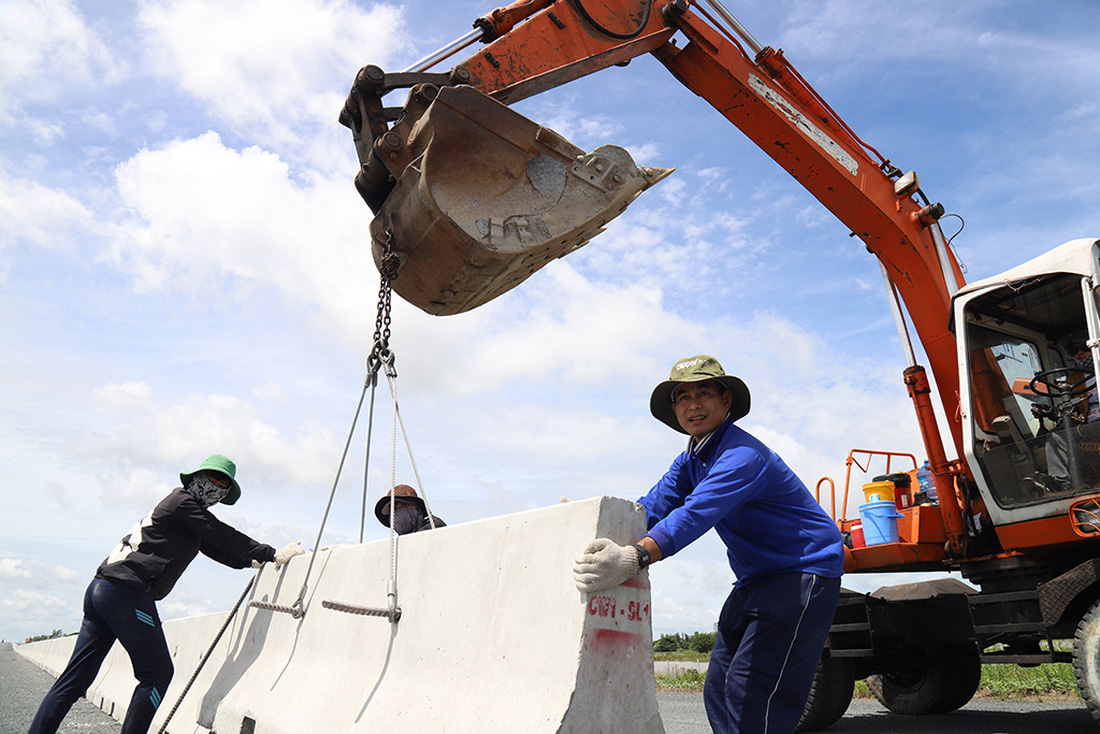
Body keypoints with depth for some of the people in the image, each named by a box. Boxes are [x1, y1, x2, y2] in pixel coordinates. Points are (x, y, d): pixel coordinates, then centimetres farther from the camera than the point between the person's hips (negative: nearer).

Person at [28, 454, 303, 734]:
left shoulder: (190, 513, 24)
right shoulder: (183, 501, -5)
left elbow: (217, 548, 29)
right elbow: (224, 536, -9)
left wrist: (253, 561, 24)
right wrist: (273, 554, -6)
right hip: (126, 589, -10)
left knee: (75, 678, 11)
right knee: (157, 671, -5)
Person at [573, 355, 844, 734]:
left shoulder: (743, 455, -23)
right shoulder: (689, 461, 8)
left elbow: (697, 514, -38)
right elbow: (652, 508, -2)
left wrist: (634, 557, -51)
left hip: (804, 572, -9)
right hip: (756, 579, 9)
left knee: (752, 693, -15)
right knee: (718, 690, 8)